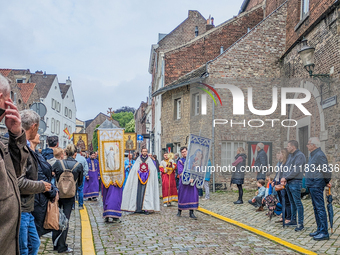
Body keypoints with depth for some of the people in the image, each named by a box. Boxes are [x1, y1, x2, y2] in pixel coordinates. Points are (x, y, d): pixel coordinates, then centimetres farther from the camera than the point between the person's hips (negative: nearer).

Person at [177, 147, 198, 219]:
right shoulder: (180, 161, 1)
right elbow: (180, 172, -10)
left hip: (192, 180, 2)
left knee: (193, 195, -2)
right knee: (182, 195, 4)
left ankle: (191, 213, 3)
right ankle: (179, 210, 22)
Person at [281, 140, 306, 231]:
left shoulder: (300, 156, -13)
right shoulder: (290, 155, 17)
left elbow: (296, 170, -20)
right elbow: (286, 167, 17)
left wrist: (286, 177, -15)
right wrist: (284, 177, 2)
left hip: (295, 182, -9)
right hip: (288, 182, 9)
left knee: (298, 203, -7)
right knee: (292, 202, 16)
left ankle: (301, 224, -2)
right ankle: (293, 220, 25)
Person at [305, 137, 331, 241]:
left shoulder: (319, 155, -16)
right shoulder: (312, 155, 16)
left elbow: (327, 171, -18)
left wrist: (327, 182, -5)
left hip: (317, 184, -11)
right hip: (312, 184, 11)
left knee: (320, 208, -8)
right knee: (316, 208, 15)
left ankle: (324, 232, -5)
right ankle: (320, 229, 24)